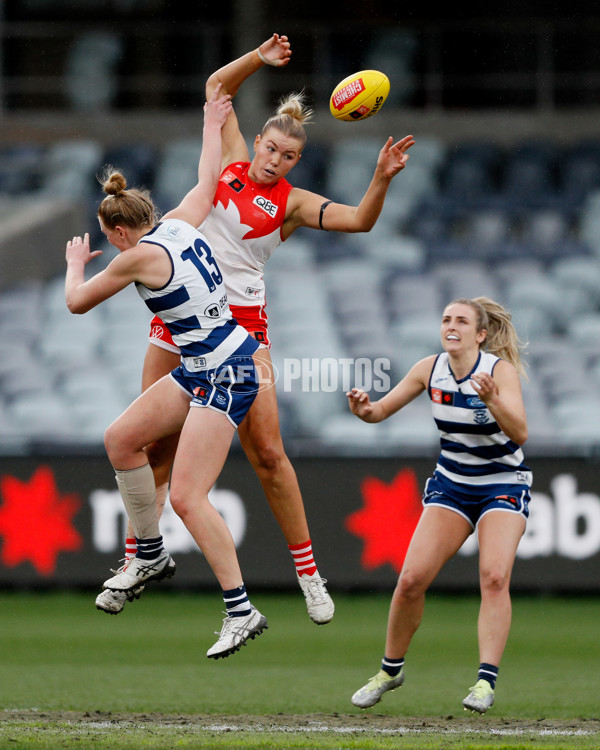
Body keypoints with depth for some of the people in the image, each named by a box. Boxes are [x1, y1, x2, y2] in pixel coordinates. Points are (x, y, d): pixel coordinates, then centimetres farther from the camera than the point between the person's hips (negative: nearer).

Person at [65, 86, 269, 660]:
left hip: (224, 374, -10)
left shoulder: (139, 256, -15)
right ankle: (150, 557, 26)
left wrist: (76, 263, 20)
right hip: (202, 368, 10)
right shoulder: (179, 224, 5)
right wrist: (212, 126, 43)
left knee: (186, 498, -14)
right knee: (121, 439, 15)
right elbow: (208, 181, 27)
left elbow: (77, 301, -1)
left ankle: (241, 611, -13)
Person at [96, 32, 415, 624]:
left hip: (241, 320, -2)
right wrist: (259, 59, 0)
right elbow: (217, 87, 14)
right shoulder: (231, 163, 9)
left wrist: (382, 178, -26)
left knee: (267, 451, -7)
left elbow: (359, 220, -11)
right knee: (154, 445, 2)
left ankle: (308, 575, 1)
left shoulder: (291, 202, 1)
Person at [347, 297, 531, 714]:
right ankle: (391, 669, 12)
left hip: (503, 487, -4)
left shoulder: (500, 371, -19)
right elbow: (383, 410, 1)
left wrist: (493, 401, -48)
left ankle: (487, 680, -24)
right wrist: (364, 410, -22)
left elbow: (520, 434, -30)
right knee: (412, 578, -8)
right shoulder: (431, 369, -6)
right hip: (451, 484, 4)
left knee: (494, 577, -24)